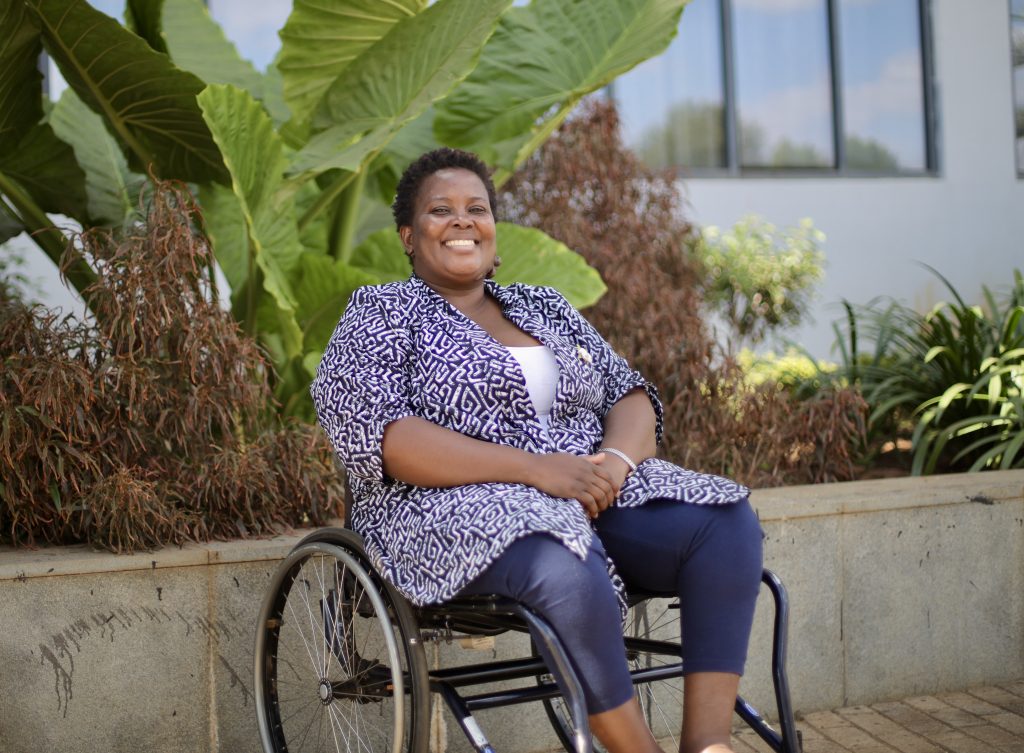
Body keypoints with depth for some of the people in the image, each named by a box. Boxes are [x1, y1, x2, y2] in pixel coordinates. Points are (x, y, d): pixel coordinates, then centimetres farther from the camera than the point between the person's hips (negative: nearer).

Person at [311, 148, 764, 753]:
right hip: (455, 510, -6)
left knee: (729, 522, -19)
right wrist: (535, 468, -20)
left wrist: (616, 460, -10)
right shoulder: (381, 315, 5)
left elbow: (631, 395, 17)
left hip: (593, 496, 6)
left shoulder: (547, 308, 22)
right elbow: (379, 438, -12)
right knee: (567, 566, -38)